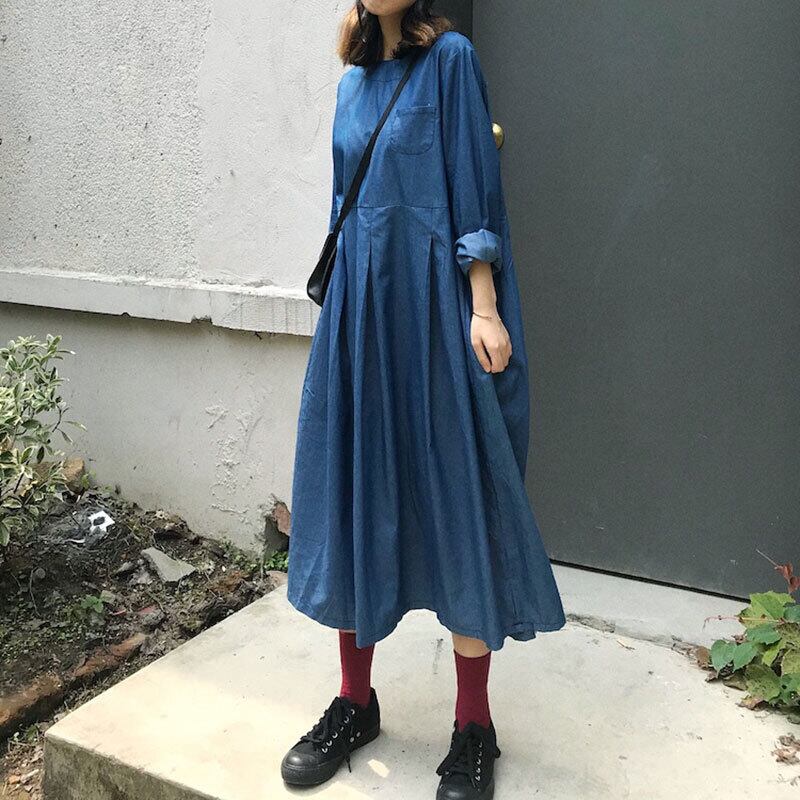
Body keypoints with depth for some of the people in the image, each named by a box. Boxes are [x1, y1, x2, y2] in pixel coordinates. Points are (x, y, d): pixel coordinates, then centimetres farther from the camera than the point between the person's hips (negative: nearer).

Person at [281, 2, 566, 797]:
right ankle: (355, 702, 20)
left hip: (433, 304, -6)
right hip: (359, 306, 6)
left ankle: (473, 729, 10)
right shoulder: (353, 81, 18)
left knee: (452, 496, -3)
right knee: (352, 491, 6)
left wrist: (484, 308, -14)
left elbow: (474, 186, -5)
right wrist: (339, 305, 18)